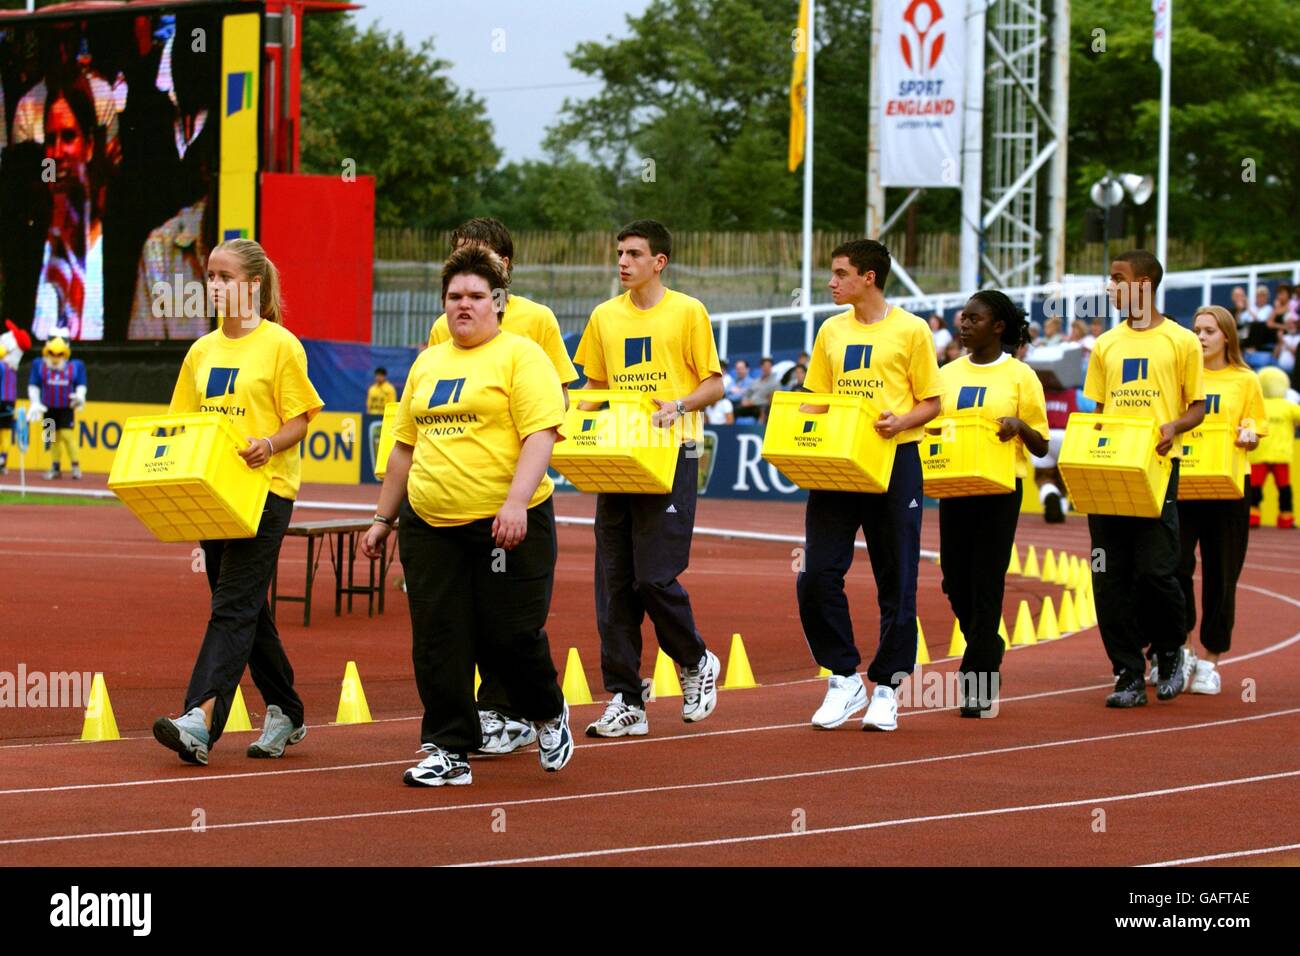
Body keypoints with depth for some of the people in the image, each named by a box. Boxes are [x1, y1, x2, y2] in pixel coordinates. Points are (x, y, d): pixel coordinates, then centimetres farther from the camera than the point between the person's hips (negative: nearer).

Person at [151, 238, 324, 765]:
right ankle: (284, 713, 25)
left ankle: (201, 722, -26)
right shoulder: (202, 350, 14)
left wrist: (268, 444, -25)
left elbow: (298, 423, -6)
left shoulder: (280, 344, -5)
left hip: (265, 489, -7)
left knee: (233, 607, -15)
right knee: (247, 609, 13)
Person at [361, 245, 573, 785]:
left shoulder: (521, 356, -3)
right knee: (438, 641, 1)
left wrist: (515, 502, -24)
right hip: (430, 525, 6)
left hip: (505, 525, -5)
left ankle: (549, 716, 25)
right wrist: (383, 518, 20)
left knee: (509, 635, -2)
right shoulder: (427, 363, 17)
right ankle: (448, 751, 8)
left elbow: (541, 434, -12)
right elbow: (406, 446, 23)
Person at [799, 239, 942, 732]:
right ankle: (843, 677, 8)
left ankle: (886, 687, 10)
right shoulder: (831, 331, 12)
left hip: (894, 462, -4)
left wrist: (900, 422, -19)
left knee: (895, 581, 1)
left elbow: (931, 403, 0)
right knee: (817, 575, -5)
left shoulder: (911, 330, -2)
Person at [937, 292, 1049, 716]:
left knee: (986, 584, -5)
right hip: (953, 486, 5)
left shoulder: (1020, 377, -2)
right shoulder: (947, 374, 11)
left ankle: (978, 685, -2)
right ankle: (988, 657, 30)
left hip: (999, 490, -5)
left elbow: (1041, 446, -1)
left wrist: (1020, 426, -21)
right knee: (955, 582, 7)